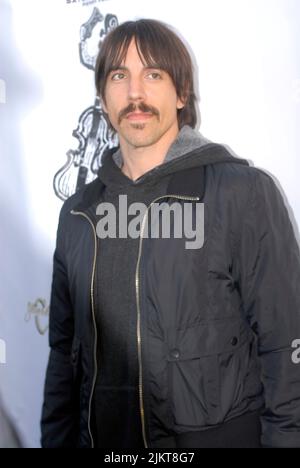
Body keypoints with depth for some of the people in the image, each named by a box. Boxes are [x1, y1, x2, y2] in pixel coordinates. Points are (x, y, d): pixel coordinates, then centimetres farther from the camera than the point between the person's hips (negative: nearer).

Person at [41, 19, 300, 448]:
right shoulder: (79, 213, 5)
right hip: (102, 437, 5)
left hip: (219, 433, -4)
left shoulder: (244, 193, -11)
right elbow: (64, 351, 9)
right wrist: (56, 440, 7)